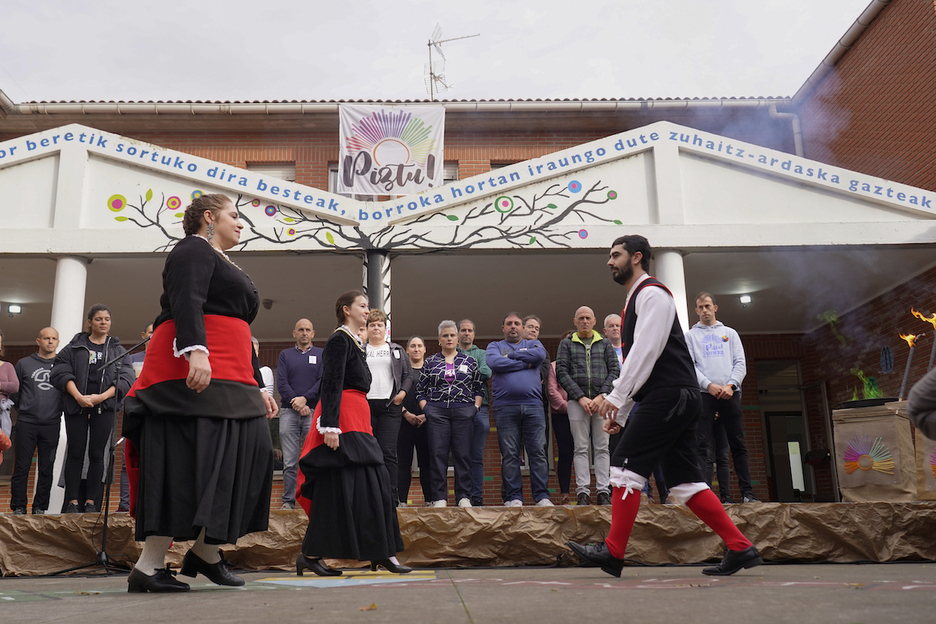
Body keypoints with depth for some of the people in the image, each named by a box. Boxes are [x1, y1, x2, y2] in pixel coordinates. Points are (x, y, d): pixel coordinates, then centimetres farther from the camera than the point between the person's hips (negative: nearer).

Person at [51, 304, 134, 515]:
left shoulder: (118, 350, 12)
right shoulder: (75, 346, 10)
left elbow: (125, 378, 1)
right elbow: (61, 372, -1)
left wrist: (101, 397, -13)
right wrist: (78, 397, -14)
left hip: (104, 408, 0)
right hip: (76, 406, 0)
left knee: (97, 454, 0)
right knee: (75, 453, -1)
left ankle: (91, 502, 3)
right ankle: (72, 501, 3)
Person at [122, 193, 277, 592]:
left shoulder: (223, 264, 30)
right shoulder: (194, 250, 2)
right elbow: (186, 301, -18)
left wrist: (258, 387, 25)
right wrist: (196, 349, -34)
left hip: (228, 379, 10)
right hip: (194, 371, -9)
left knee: (252, 453, -1)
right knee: (191, 461, -13)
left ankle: (205, 552, 6)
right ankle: (147, 568, -8)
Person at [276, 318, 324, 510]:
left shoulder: (321, 354, 13)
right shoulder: (285, 354, 15)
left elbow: (323, 381, 1)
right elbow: (281, 382, 4)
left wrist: (305, 398, -11)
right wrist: (296, 402, -8)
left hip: (314, 411, -1)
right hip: (289, 412, 1)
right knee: (290, 461, -1)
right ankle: (288, 500, 3)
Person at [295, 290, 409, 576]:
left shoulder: (355, 343, 21)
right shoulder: (339, 340, -7)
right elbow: (332, 385, -16)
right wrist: (330, 426, -23)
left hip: (357, 422, 10)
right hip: (343, 419, -10)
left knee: (374, 484, 5)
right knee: (339, 486, -9)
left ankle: (382, 554, 8)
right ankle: (310, 555, -1)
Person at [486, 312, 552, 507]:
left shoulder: (533, 344, 19)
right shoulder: (495, 346, 16)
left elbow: (540, 354, -5)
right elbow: (494, 363, -7)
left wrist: (511, 356, -1)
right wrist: (525, 363, -1)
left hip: (533, 405, 1)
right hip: (505, 407, -1)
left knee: (538, 452, -2)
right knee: (509, 454, 0)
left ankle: (542, 496, 3)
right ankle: (513, 497, 6)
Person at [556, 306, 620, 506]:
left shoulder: (605, 344, 14)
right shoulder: (566, 344, 11)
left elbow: (614, 371, 6)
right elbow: (561, 373, 1)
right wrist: (580, 397, -9)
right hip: (577, 401, -1)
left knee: (602, 447, 0)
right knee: (581, 448, -1)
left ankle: (603, 491, 3)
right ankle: (583, 492, 0)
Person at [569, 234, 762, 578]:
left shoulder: (651, 293, -5)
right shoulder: (635, 299, 25)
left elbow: (646, 350, -16)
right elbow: (635, 359, 24)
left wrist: (616, 397, -17)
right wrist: (619, 412, 20)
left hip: (669, 395, -10)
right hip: (678, 399, 10)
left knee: (626, 465, -11)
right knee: (684, 480, 7)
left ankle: (613, 552, -8)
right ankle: (740, 547, 8)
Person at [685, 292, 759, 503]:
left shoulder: (730, 333, 19)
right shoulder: (691, 335, 15)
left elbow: (740, 363, 10)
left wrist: (730, 385, -9)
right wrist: (709, 385, -12)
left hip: (730, 393, 1)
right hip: (704, 394, -1)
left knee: (738, 445, 1)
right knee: (704, 446, -6)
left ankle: (747, 492, 3)